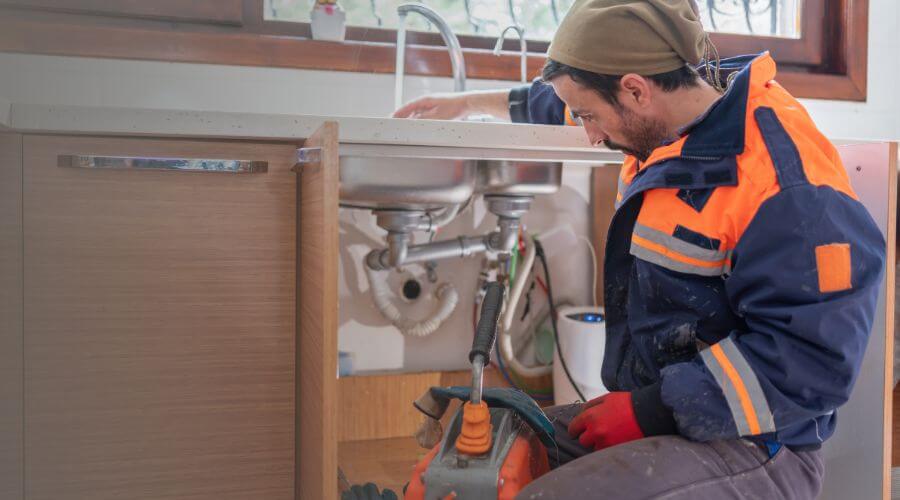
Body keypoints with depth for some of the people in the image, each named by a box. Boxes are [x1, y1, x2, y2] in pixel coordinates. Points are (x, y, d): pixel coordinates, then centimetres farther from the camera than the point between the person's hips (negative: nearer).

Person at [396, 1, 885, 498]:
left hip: (747, 446, -8)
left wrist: (651, 409, -24)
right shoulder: (665, 113, 3)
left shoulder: (789, 180, -24)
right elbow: (561, 106, 23)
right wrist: (470, 102, 31)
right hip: (648, 405, 8)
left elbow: (812, 359, -25)